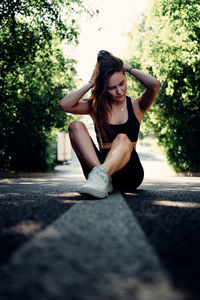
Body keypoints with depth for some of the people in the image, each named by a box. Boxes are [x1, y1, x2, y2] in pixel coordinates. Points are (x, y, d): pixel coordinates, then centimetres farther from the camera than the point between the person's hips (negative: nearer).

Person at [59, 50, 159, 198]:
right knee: (76, 126, -18)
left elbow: (154, 84, -12)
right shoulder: (95, 106, 13)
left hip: (129, 173, -2)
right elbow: (65, 105, -5)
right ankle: (103, 178, -40)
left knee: (122, 139, -32)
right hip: (99, 163, 2)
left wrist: (129, 68, 3)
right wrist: (91, 83, 1)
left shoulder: (136, 106, 9)